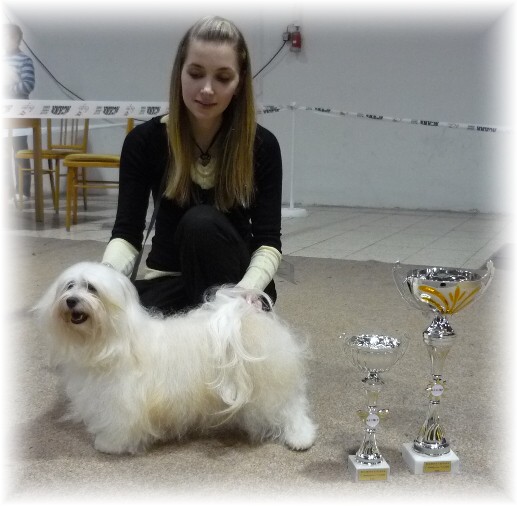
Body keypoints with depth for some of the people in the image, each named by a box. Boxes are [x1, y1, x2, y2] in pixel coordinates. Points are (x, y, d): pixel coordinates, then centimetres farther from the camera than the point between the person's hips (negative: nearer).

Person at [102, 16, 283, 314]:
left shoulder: (262, 146, -10)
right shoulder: (145, 141, -8)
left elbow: (268, 241, -15)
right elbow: (128, 233, -13)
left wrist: (247, 290, -37)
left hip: (233, 284, 0)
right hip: (168, 281, 1)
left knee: (202, 222, -32)